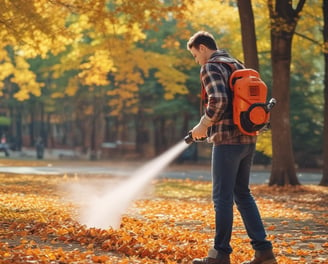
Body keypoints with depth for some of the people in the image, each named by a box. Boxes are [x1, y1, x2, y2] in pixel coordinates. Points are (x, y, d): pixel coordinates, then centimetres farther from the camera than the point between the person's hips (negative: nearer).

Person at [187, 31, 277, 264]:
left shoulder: (211, 68, -8)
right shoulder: (238, 65, 18)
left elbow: (218, 101, -24)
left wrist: (203, 125, -8)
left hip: (227, 140, -8)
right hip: (248, 139, 8)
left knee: (223, 197, -1)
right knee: (242, 193, 14)